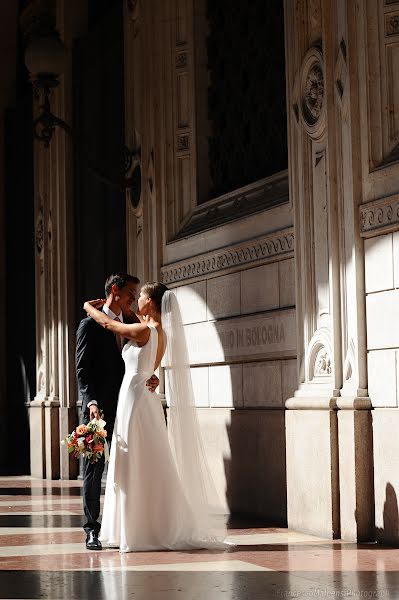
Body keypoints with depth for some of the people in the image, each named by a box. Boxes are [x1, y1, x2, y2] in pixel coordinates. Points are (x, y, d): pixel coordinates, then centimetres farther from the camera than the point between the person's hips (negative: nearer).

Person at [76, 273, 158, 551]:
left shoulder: (130, 325, 14)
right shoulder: (91, 325, -4)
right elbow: (82, 369, -9)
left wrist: (149, 379, -5)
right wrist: (91, 403, -22)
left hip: (124, 408, 6)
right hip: (99, 409, -6)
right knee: (94, 468, 0)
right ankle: (93, 530, 3)